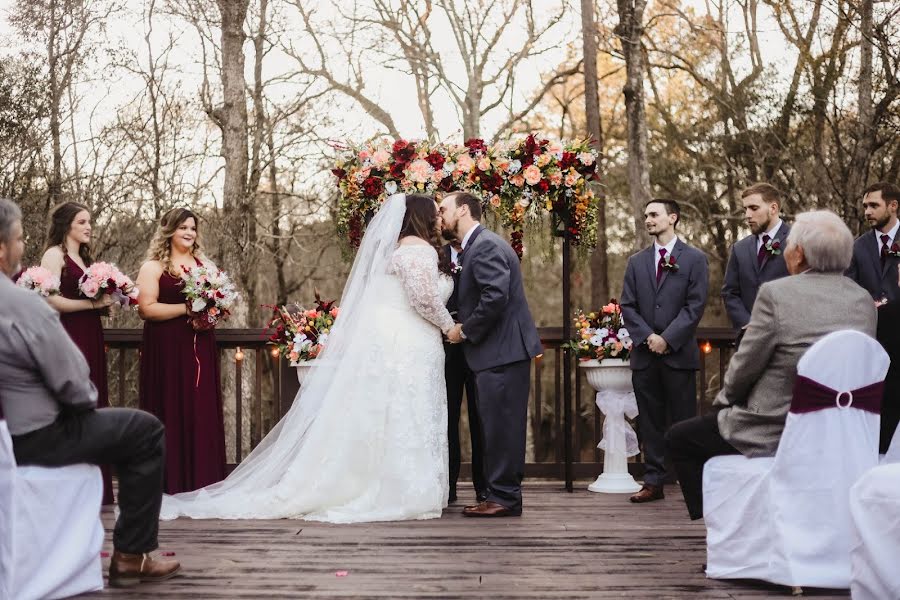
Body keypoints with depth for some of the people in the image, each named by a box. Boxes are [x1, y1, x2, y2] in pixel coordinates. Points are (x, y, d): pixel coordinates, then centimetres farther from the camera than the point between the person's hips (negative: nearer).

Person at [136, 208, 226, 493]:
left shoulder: (205, 264, 15)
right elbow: (147, 308, -10)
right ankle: (172, 483, 1)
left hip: (200, 347, 5)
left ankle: (202, 480, 7)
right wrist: (186, 308, -14)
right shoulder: (153, 267, 0)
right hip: (167, 349, -4)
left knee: (203, 412, 2)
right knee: (172, 413, -4)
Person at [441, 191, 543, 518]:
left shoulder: (486, 245, -13)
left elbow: (496, 296, -24)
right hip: (499, 350, 10)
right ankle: (500, 494, 18)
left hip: (503, 351, -10)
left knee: (501, 426, -6)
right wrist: (463, 325, 9)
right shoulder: (477, 245, 19)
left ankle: (503, 497, -1)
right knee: (498, 426, 12)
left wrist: (466, 331, -14)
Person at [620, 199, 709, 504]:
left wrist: (667, 338, -12)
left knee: (684, 421, -1)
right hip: (644, 354, 4)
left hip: (679, 353, -4)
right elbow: (627, 306, 8)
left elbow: (695, 306, -5)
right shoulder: (636, 262, 13)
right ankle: (654, 482, 13)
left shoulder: (694, 259, 2)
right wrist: (647, 337, -6)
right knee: (650, 421, 7)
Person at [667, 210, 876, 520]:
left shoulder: (777, 293, -17)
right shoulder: (864, 300, 2)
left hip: (776, 436, -7)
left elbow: (745, 367, -11)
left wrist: (724, 398, 12)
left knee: (679, 438, 13)